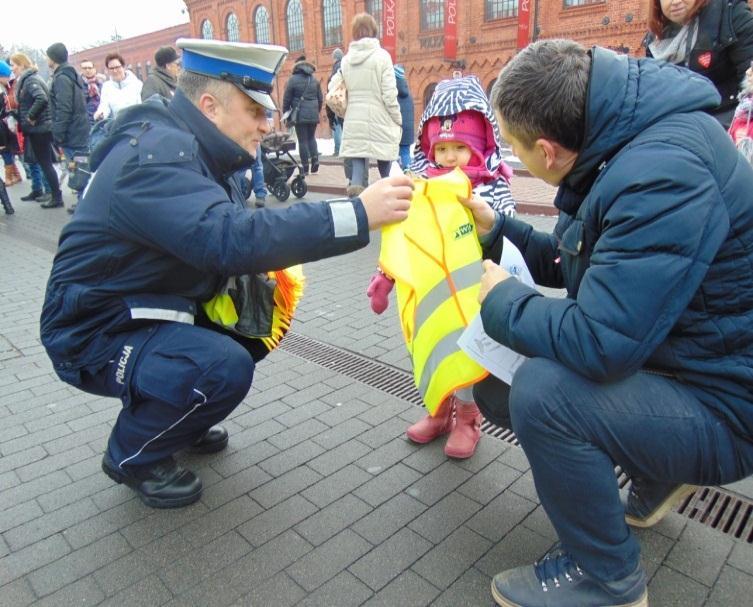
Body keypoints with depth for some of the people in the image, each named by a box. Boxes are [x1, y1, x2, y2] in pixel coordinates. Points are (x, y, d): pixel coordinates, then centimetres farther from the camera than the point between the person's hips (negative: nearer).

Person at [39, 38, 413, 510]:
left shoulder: (202, 150, 4)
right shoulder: (156, 154, -26)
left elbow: (225, 233, 10)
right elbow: (229, 237, -41)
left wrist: (265, 270, -13)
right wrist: (358, 214, -42)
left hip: (156, 310, 9)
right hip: (98, 331, -9)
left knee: (265, 315, 2)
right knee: (224, 367, -29)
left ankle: (182, 420, 18)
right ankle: (133, 455, 1)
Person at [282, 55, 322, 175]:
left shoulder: (293, 79, -3)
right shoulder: (314, 79, 11)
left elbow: (286, 99, -3)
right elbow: (320, 98, 14)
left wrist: (286, 114, 5)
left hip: (300, 115, -4)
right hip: (313, 114, 4)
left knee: (303, 140, 0)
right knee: (311, 137, 18)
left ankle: (305, 167, 0)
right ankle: (315, 159, 1)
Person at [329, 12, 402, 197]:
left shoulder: (346, 59, 7)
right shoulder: (381, 56, -5)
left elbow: (332, 89, 6)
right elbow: (389, 94, -9)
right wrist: (398, 120, 2)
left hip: (353, 124, 3)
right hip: (379, 123, -3)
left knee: (358, 167, 4)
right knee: (386, 169, 10)